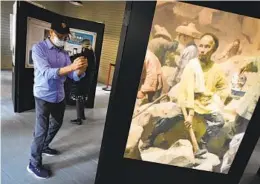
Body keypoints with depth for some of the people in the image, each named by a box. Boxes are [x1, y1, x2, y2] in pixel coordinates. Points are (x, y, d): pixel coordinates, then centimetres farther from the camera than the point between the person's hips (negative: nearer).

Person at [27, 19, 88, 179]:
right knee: (41, 130, 2)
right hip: (44, 96, -6)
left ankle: (44, 146, 47)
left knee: (56, 124, 22)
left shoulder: (64, 53, 4)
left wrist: (81, 69, -27)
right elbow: (47, 73, -28)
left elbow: (74, 76, -4)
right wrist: (71, 67, -41)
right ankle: (34, 164, 23)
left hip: (60, 96, 7)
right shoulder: (39, 48, -13)